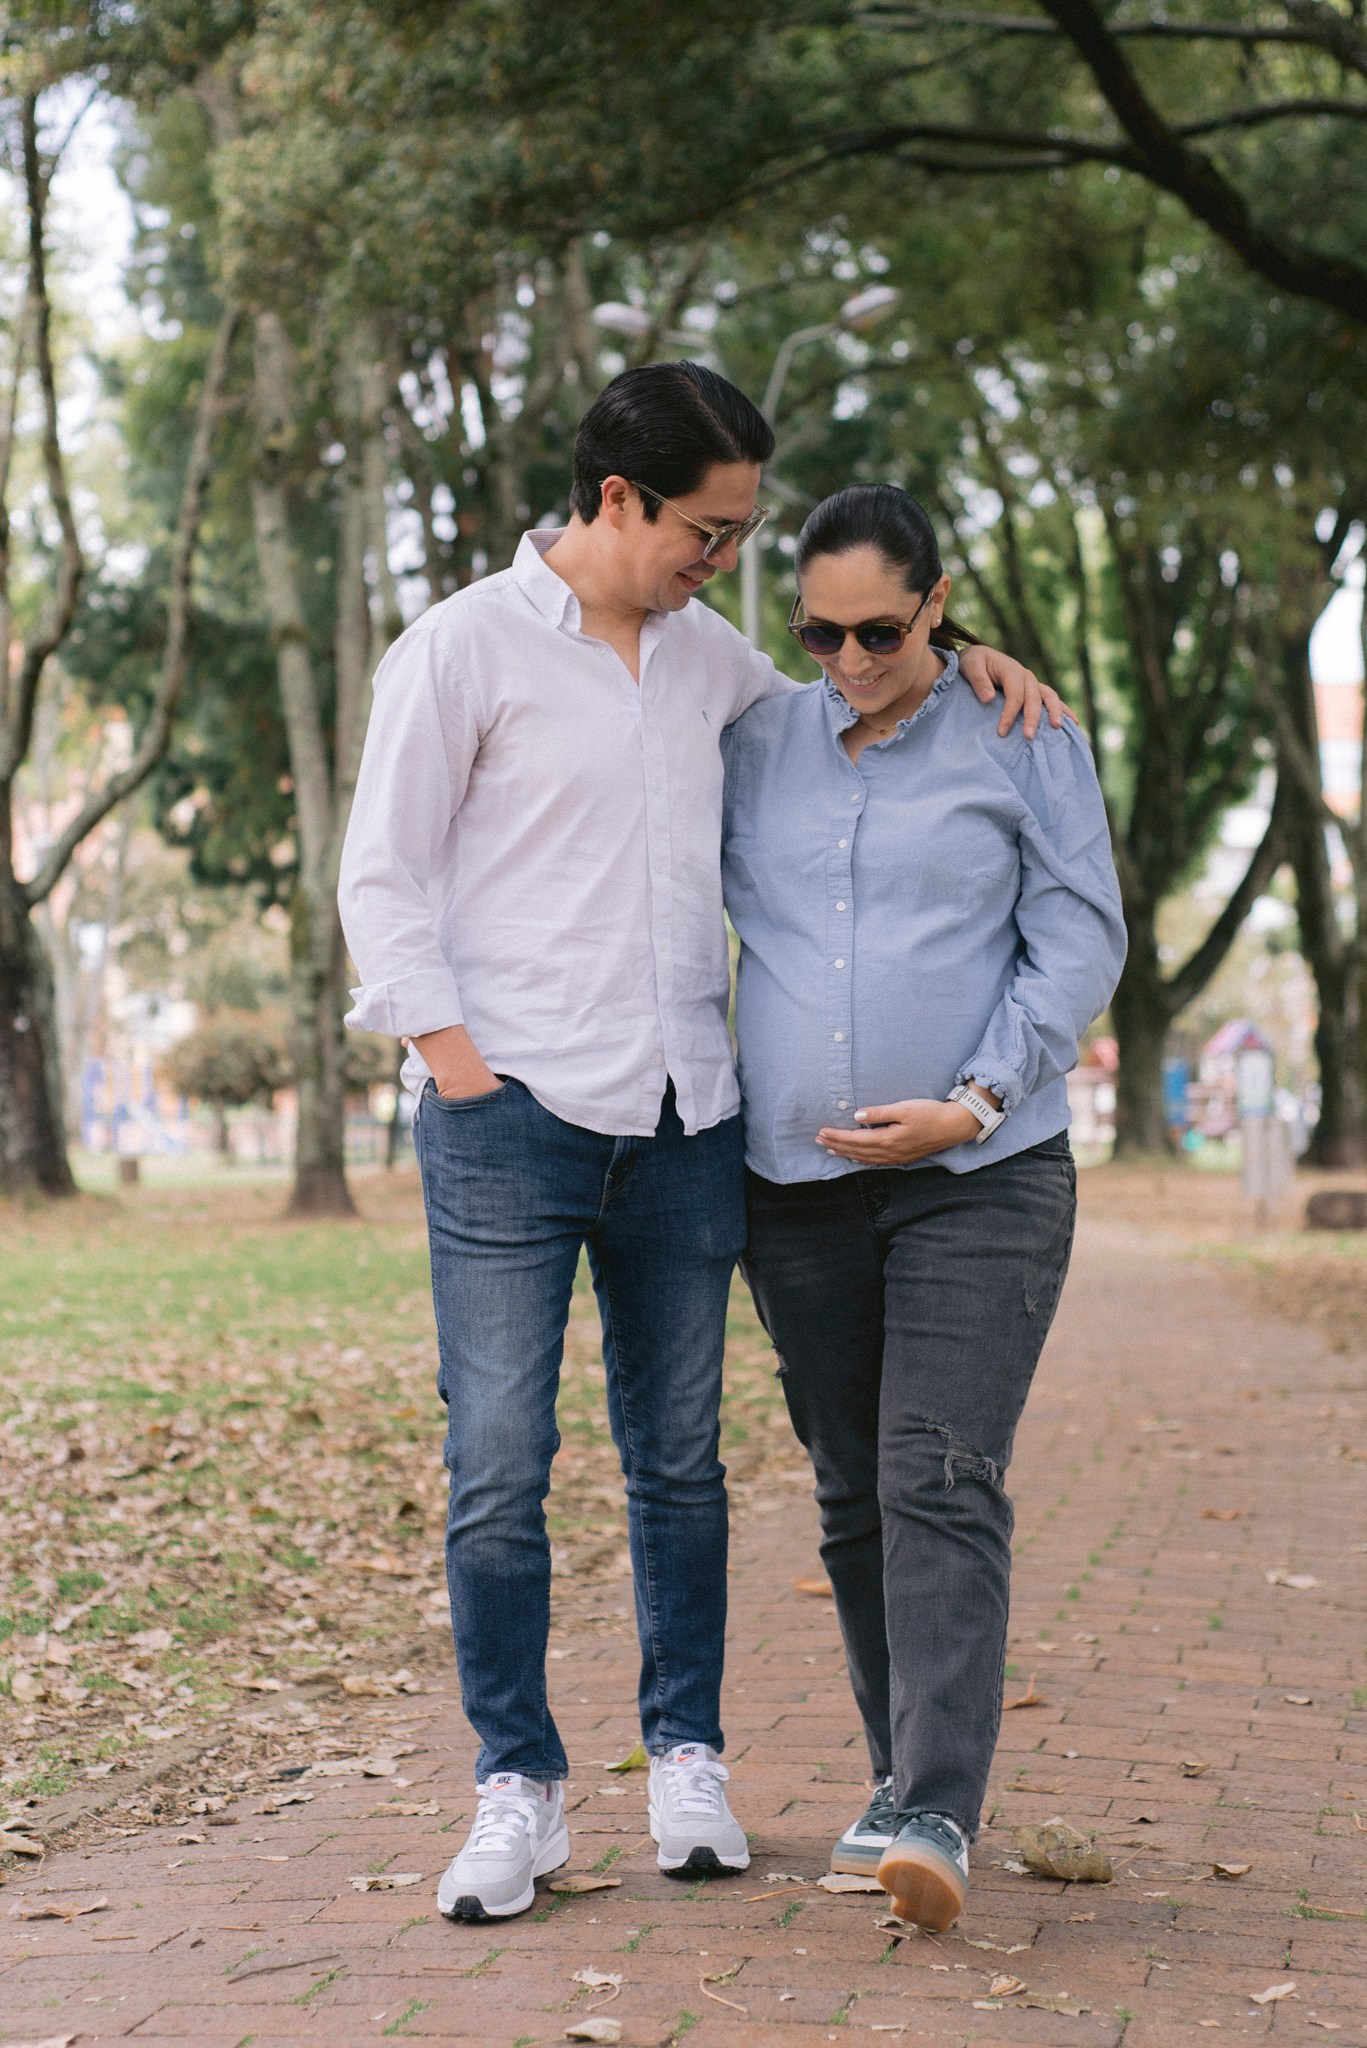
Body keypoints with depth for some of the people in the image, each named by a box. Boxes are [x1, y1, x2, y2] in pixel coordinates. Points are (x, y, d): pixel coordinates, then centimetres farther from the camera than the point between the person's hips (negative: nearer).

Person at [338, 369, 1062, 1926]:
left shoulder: (705, 654, 15)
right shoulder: (463, 649, -1)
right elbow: (382, 882, -2)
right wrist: (460, 1069, -10)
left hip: (682, 1122, 5)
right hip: (512, 1118, -5)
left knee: (679, 1458, 9)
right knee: (499, 1467, -4)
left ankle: (686, 1755, 22)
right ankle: (517, 1786, 8)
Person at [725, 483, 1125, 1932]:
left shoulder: (1024, 739, 2)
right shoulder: (756, 744, 11)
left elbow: (1081, 942, -2)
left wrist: (973, 1105, -12)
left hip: (981, 1177, -4)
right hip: (795, 1183, 4)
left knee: (940, 1486, -14)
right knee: (853, 1496, 9)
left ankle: (936, 1817, -17)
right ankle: (902, 1779, 22)